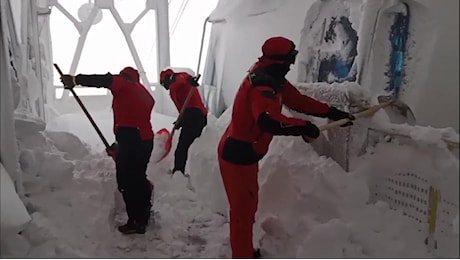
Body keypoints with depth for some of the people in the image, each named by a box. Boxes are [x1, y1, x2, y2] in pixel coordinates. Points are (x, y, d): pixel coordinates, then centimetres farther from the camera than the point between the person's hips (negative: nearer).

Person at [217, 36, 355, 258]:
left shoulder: (272, 79, 6)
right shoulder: (262, 85, -26)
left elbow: (297, 100, 11)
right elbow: (268, 121, -44)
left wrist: (330, 112, 7)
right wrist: (303, 126, -37)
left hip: (245, 152, 11)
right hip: (237, 155, -11)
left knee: (248, 204, 23)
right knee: (243, 208, 0)